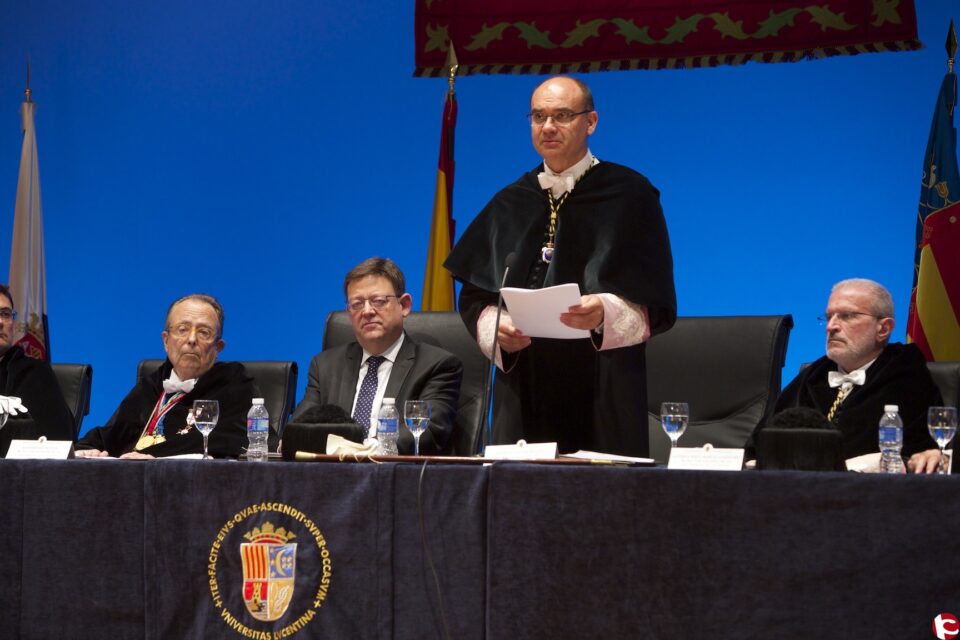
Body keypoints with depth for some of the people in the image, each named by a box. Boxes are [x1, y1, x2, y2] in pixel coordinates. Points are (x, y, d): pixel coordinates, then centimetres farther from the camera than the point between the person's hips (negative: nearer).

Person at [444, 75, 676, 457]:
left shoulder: (629, 195, 1)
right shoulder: (509, 204, 12)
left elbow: (657, 305, -4)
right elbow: (473, 297, 12)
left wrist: (605, 314, -22)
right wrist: (495, 329, -9)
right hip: (523, 392, 3)